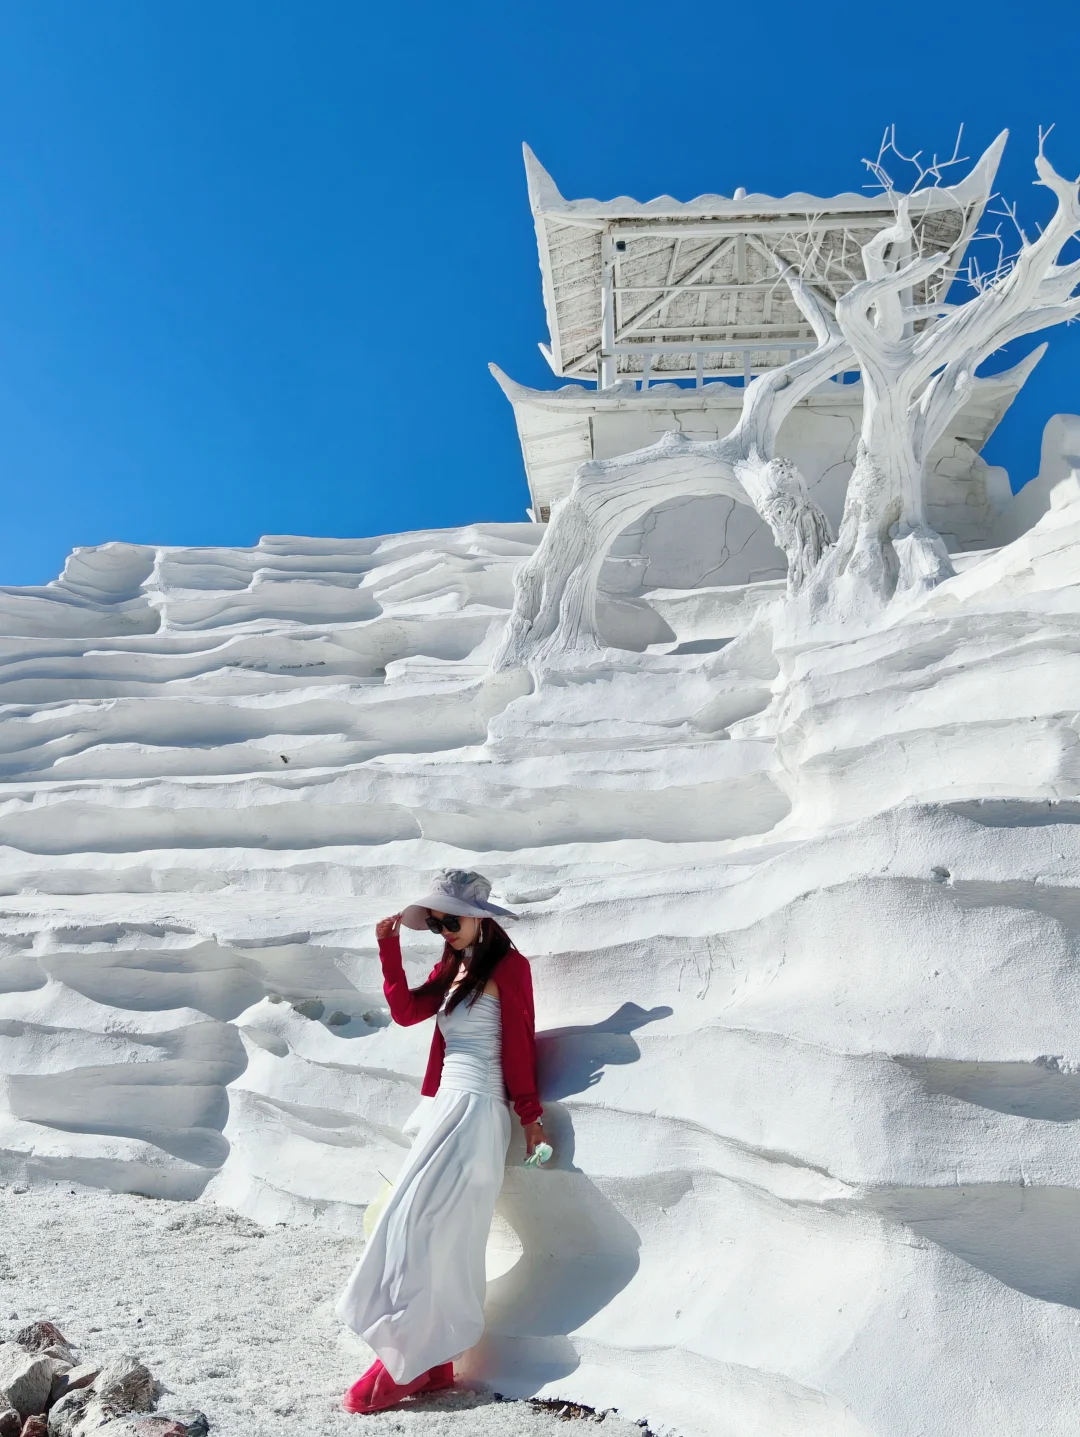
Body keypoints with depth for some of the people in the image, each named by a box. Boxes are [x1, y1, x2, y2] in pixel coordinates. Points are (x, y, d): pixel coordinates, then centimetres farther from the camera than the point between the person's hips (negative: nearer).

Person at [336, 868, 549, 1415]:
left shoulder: (506, 965, -9)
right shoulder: (454, 964, 14)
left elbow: (518, 1043, -10)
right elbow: (406, 1010, 10)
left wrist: (529, 1114, -8)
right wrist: (389, 946, 3)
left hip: (474, 1111, -9)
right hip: (450, 1106, 9)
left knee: (417, 1228, -6)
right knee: (443, 1239, 10)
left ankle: (404, 1361, 4)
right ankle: (432, 1361, 18)